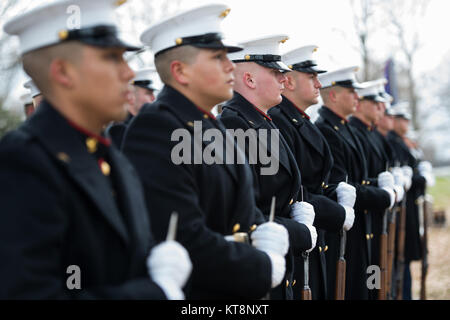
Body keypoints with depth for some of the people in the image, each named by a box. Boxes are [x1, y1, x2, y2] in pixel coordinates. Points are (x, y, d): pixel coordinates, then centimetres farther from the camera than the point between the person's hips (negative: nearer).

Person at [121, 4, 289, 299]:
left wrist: (267, 231, -4)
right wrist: (266, 267, -17)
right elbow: (187, 243, -28)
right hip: (193, 290, -8)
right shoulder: (154, 130, -20)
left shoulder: (212, 127, 9)